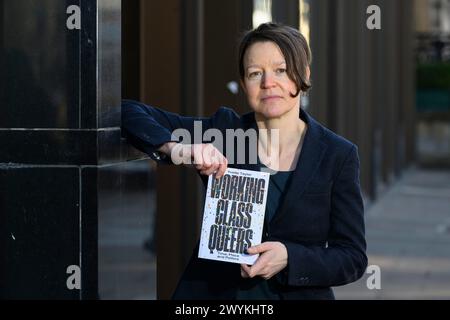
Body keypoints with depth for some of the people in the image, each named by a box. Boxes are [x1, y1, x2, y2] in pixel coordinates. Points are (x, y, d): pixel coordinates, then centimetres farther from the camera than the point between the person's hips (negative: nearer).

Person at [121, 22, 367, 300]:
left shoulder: (339, 155, 1)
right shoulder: (223, 130, 4)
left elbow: (354, 258, -1)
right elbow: (131, 112, 0)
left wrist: (289, 258, -18)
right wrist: (175, 147, -20)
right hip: (213, 291, 1)